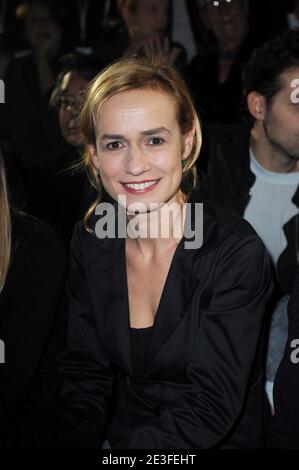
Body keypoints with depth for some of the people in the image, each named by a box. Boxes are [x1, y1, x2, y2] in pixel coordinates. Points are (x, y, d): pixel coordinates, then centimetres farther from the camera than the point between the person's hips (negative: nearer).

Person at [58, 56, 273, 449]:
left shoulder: (237, 253, -17)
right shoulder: (90, 241, -3)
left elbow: (211, 408, -17)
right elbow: (85, 377, 0)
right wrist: (74, 443, -18)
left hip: (220, 441, -2)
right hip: (120, 437, 3)